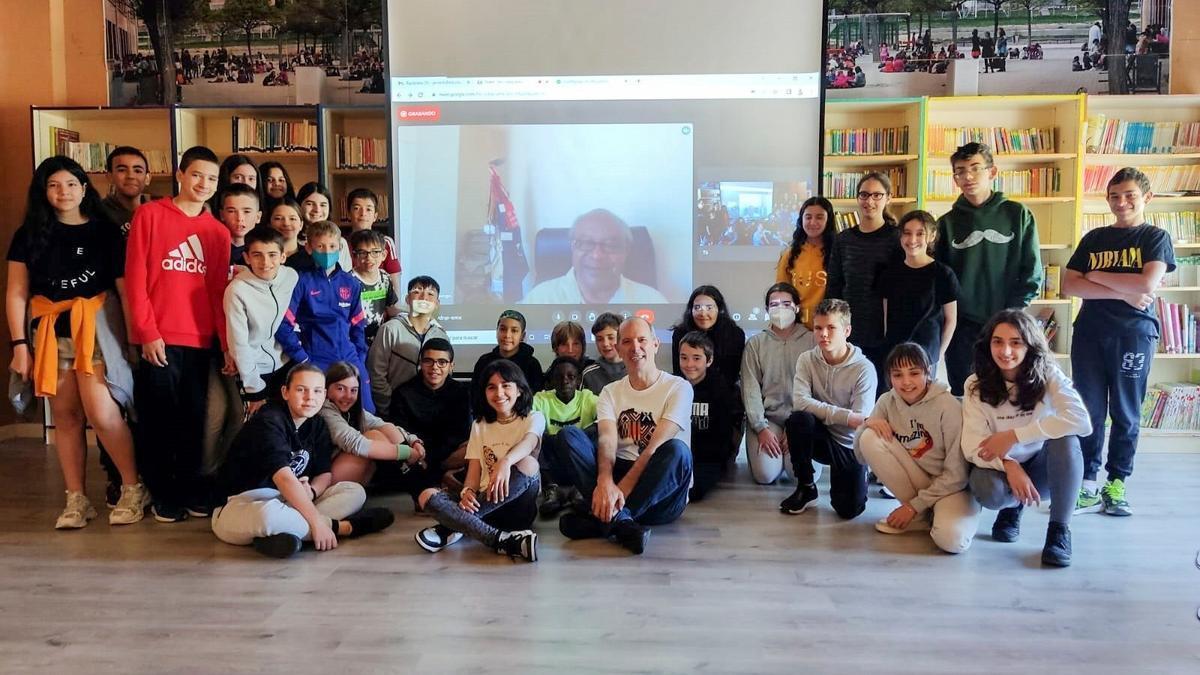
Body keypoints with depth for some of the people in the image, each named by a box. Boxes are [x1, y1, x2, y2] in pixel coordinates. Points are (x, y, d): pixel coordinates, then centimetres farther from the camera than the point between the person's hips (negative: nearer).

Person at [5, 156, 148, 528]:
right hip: (51, 332, 3)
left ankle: (134, 488, 2)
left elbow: (125, 285, -1)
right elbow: (16, 294, 7)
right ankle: (76, 499, 13)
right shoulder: (29, 235, 8)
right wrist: (19, 344, 0)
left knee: (101, 412, -13)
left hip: (96, 327, -3)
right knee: (66, 415, 6)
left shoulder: (106, 230, 3)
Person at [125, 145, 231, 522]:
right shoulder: (150, 215, 1)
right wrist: (147, 331, -9)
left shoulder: (218, 232, 11)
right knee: (157, 419, 4)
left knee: (194, 419, 9)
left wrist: (229, 343, 3)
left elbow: (218, 291, 9)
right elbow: (135, 277, -3)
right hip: (158, 339, -3)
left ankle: (191, 489, 21)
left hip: (200, 340, 3)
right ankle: (162, 494, 16)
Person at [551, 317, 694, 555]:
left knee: (676, 450, -34)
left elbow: (656, 447, -15)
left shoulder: (678, 387, -3)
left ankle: (602, 519, -30)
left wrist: (622, 489, -26)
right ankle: (621, 520, -32)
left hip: (663, 493, -3)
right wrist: (605, 482, -32)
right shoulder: (611, 392, 9)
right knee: (568, 435, -16)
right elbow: (607, 441, -10)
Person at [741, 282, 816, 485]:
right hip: (766, 417, 1)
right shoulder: (755, 344, 7)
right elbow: (750, 389, 0)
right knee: (765, 475, -18)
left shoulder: (812, 341, 3)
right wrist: (761, 428, -10)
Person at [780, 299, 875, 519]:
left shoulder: (864, 368, -13)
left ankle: (858, 476, 21)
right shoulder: (807, 360, -7)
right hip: (820, 438, 1)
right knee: (798, 419, -32)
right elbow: (799, 401, -23)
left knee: (849, 509, -17)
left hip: (849, 445, -1)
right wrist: (845, 416, -30)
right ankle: (806, 487, -9)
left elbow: (861, 420, -15)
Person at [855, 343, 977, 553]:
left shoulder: (948, 406, -18)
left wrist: (914, 505, -14)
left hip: (950, 487, -5)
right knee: (869, 438, -19)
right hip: (913, 482, 5)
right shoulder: (887, 402, -4)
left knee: (951, 539, -37)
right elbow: (863, 456, 0)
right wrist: (867, 424, -19)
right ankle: (919, 517, -6)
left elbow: (956, 474, -15)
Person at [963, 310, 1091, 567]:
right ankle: (1012, 507, 7)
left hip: (1043, 469, 0)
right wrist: (1009, 465, -37)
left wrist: (1013, 436, -32)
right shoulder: (977, 386, -11)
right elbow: (973, 446, -18)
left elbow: (1081, 420, -33)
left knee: (1065, 438, -32)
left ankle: (1059, 530, -16)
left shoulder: (1047, 376, -14)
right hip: (1002, 469, 1)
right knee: (987, 489, -34)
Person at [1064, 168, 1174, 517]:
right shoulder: (1093, 238, 12)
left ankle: (1116, 486, 14)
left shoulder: (1156, 237, 4)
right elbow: (1069, 285, -1)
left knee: (1126, 412, 4)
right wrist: (1122, 293, -11)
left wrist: (1095, 276, -5)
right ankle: (1087, 486, 8)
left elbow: (1147, 284, -14)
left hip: (1134, 333, -2)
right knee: (1089, 410, 2)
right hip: (1090, 332, 2)